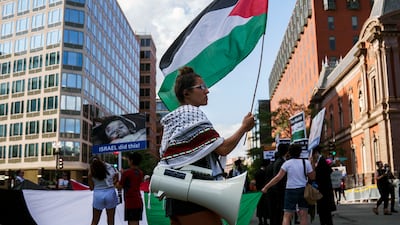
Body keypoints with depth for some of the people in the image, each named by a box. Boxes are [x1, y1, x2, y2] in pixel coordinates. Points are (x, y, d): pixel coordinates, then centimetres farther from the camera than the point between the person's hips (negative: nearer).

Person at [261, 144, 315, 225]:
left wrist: (266, 187, -7)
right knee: (303, 215, 8)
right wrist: (312, 166, 17)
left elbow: (278, 177, -10)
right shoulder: (306, 162, -1)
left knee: (287, 216, -1)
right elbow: (312, 177, 4)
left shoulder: (287, 163, -5)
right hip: (303, 190, 2)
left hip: (291, 190, -2)